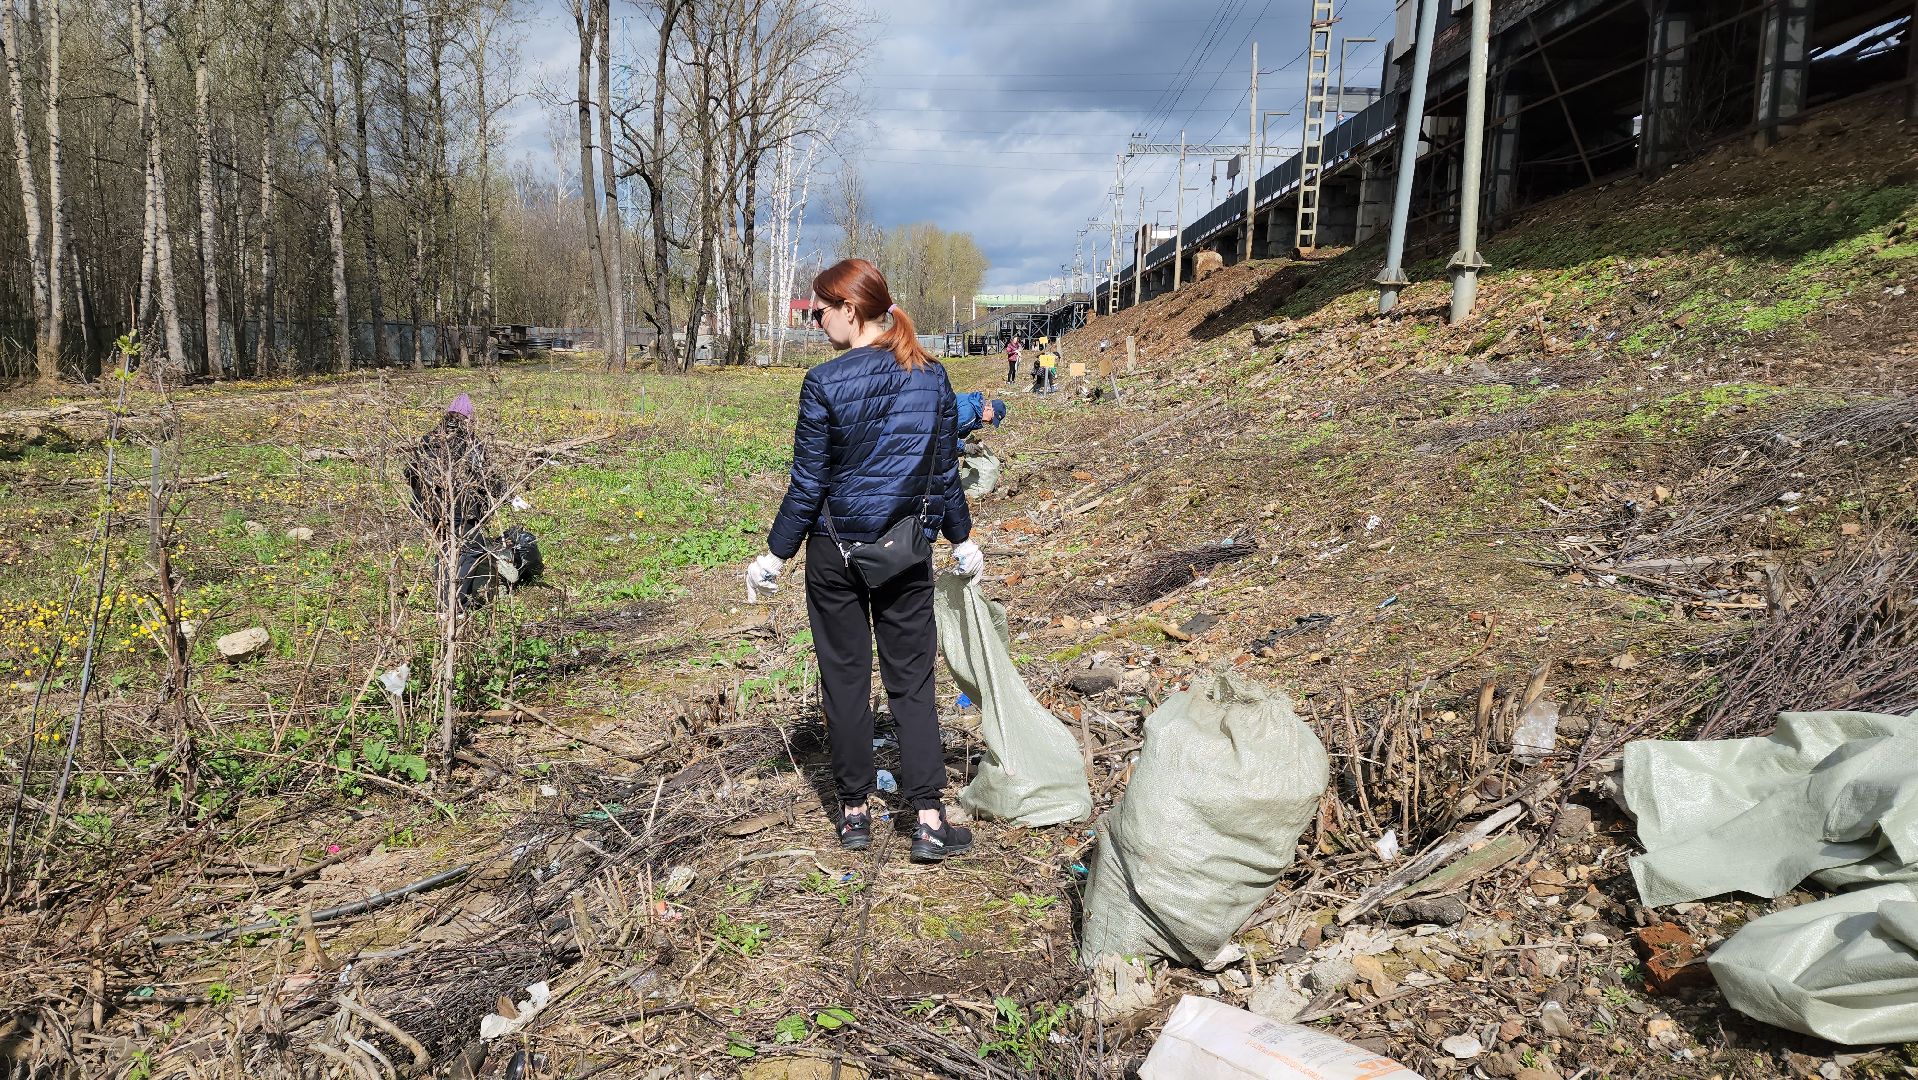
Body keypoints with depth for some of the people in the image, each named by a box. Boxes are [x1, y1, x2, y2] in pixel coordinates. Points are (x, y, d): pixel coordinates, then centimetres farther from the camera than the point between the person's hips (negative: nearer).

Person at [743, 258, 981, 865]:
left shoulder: (825, 383, -14)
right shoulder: (932, 377, -1)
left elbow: (808, 483, -10)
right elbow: (945, 471, 5)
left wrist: (775, 555, 0)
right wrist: (962, 539, 17)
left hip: (836, 548, -3)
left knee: (845, 678, 10)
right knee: (912, 680, 10)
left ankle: (854, 813, 21)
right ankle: (929, 819, 6)